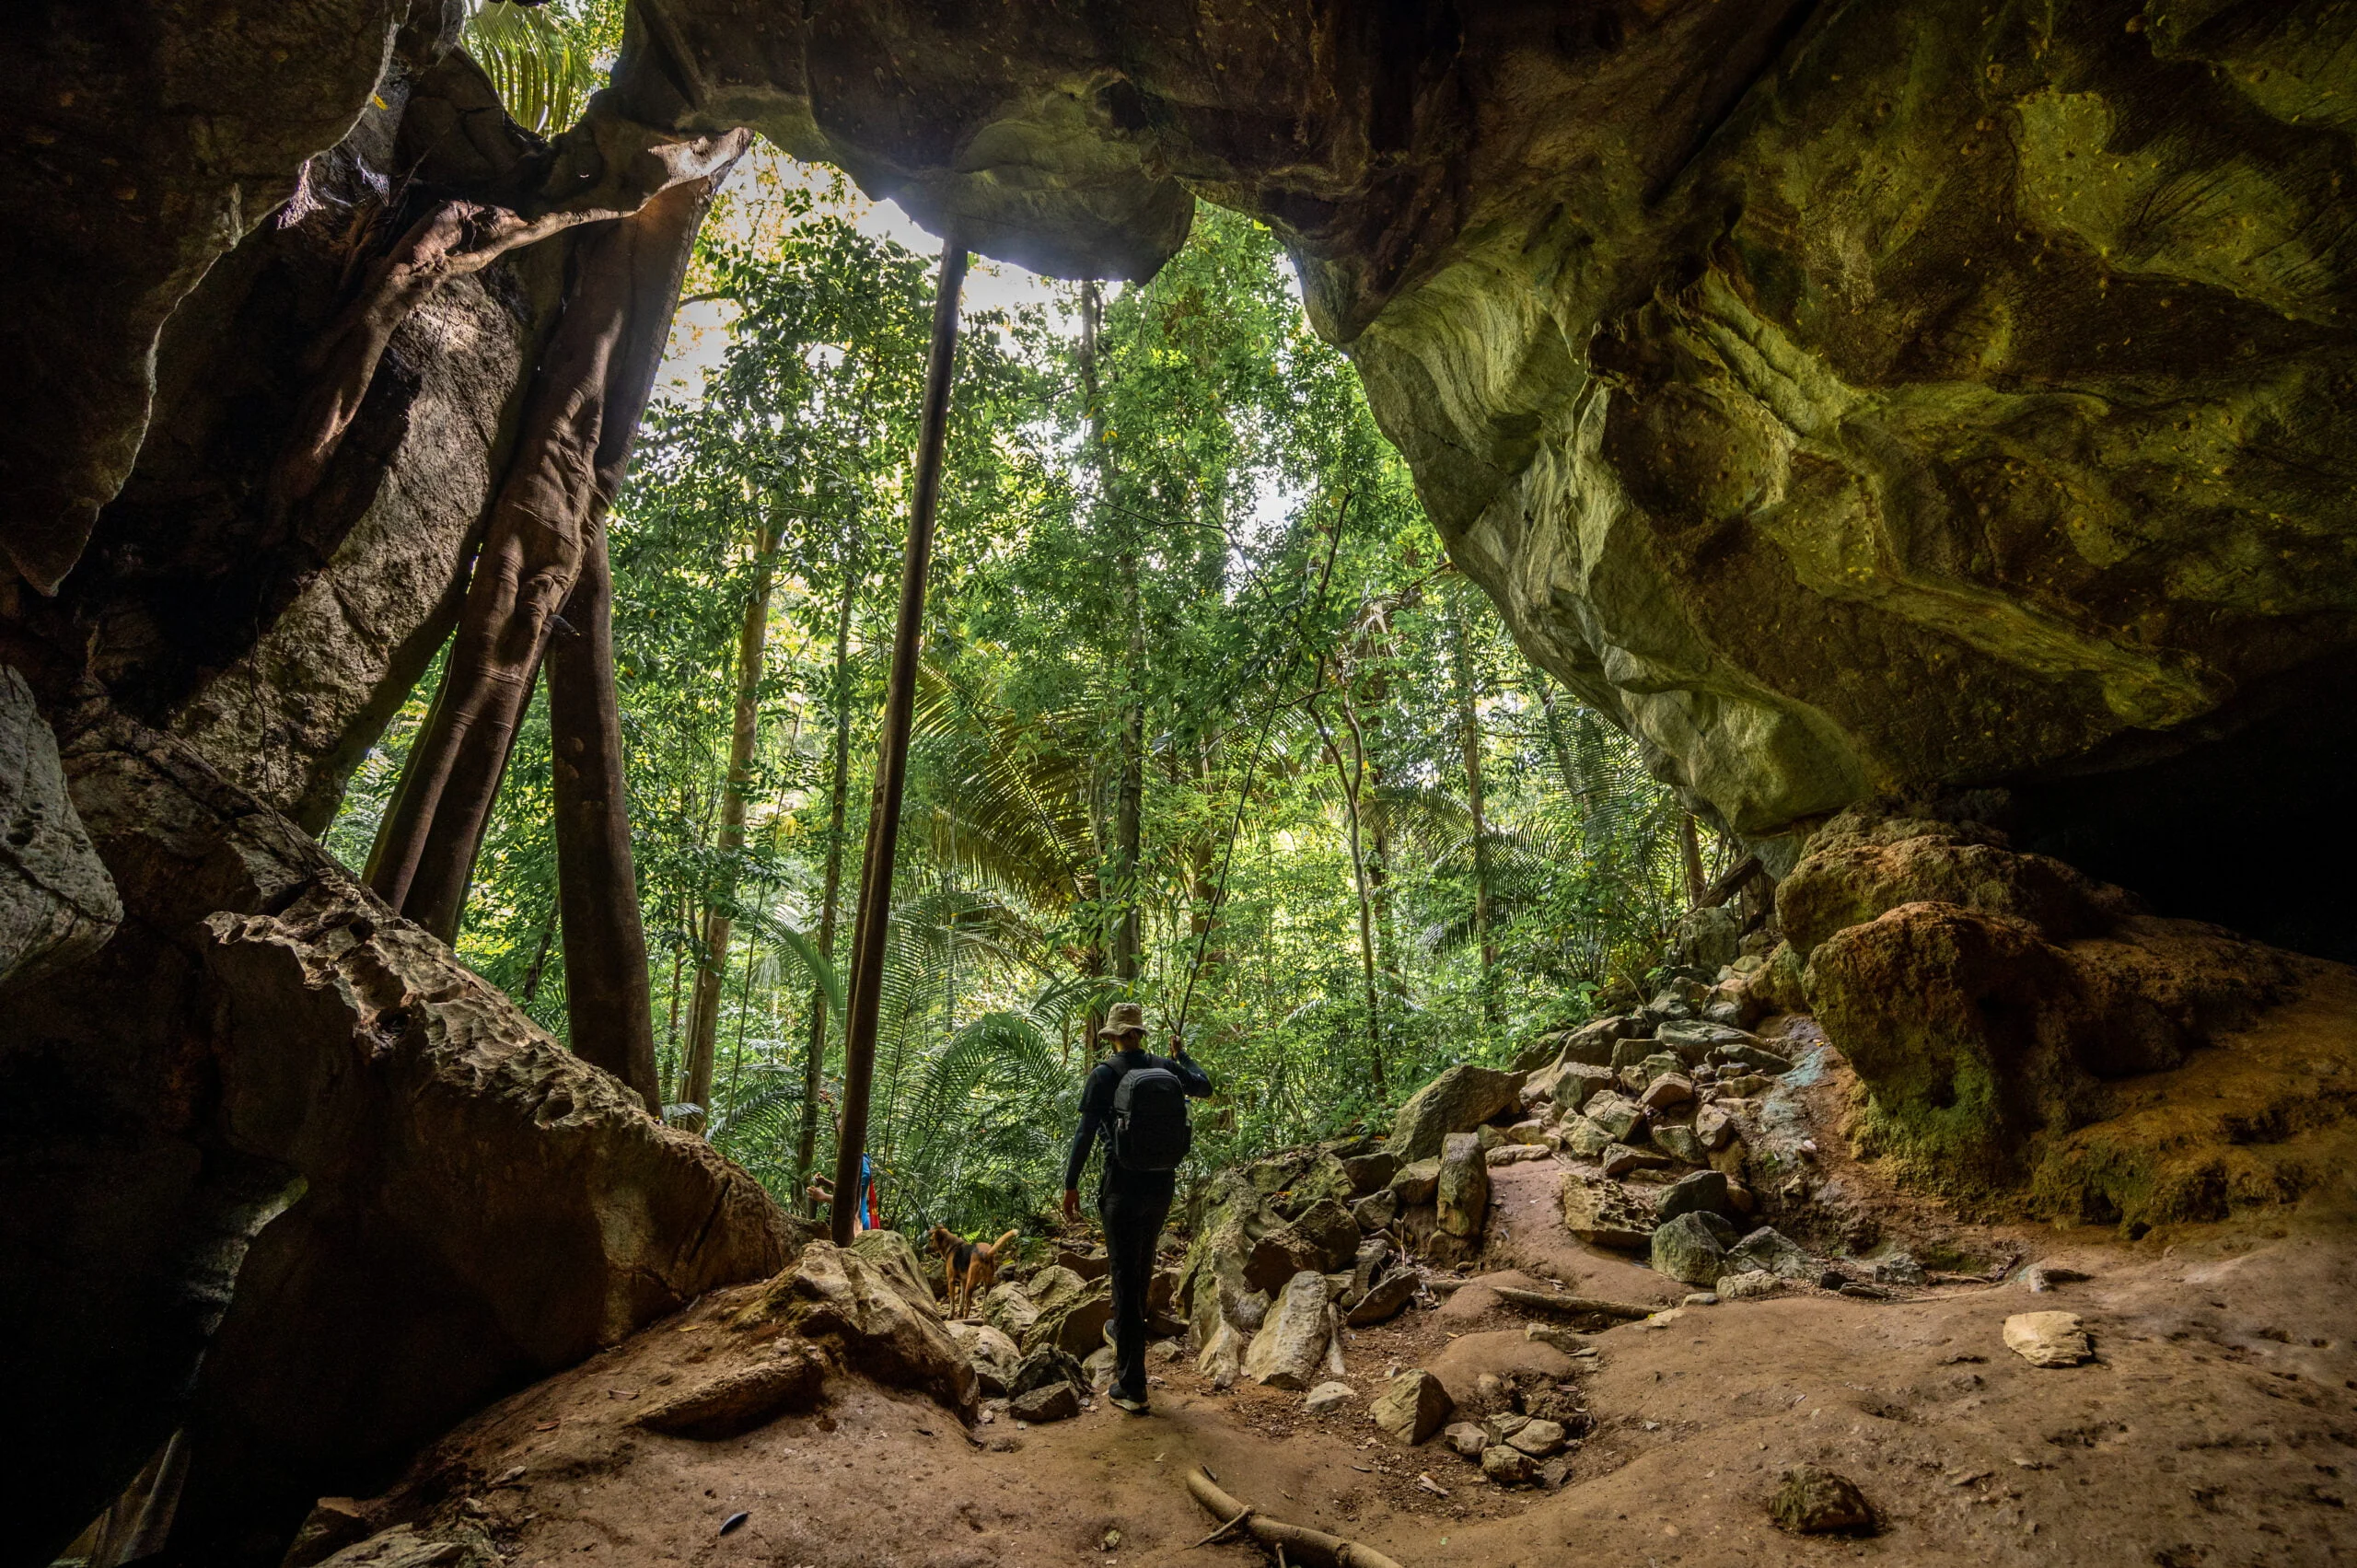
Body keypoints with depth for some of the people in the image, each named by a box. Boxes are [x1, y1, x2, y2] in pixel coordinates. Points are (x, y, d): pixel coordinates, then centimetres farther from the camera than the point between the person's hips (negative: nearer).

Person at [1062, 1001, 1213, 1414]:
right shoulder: (1166, 1068, 3)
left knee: (1125, 1275, 2)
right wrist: (1182, 1057, 36)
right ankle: (1126, 1330, 46)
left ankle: (1132, 1388, 5)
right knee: (1143, 1265, 26)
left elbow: (1085, 1134, -11)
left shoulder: (1105, 1073, -8)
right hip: (1163, 1183, 4)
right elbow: (1204, 1086, 22)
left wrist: (1071, 1185, -3)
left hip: (1124, 1186, -4)